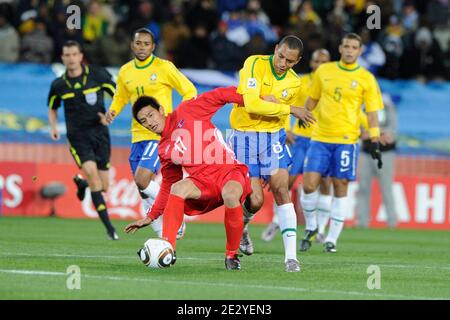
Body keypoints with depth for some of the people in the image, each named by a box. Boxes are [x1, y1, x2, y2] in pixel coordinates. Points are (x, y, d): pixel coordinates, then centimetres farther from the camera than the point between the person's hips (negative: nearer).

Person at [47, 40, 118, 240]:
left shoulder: (98, 75, -4)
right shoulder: (58, 85, 1)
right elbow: (52, 109, 19)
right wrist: (53, 127, 0)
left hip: (99, 133, 1)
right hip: (77, 137, -1)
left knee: (103, 187, 3)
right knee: (92, 173, -22)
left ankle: (81, 183, 42)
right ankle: (109, 228, -18)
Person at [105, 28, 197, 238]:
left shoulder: (164, 67, -6)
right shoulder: (125, 72, 9)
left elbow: (189, 91, -1)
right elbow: (120, 98, 25)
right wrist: (112, 111, 3)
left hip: (160, 135, -6)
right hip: (138, 136, 6)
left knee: (142, 180, -21)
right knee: (145, 192, 5)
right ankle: (163, 236, 15)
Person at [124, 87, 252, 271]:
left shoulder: (187, 112, 3)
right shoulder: (164, 149, 16)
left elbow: (218, 96, 1)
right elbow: (168, 187, 23)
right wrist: (150, 217, 19)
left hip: (228, 171, -4)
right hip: (202, 181, 4)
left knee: (230, 194, -37)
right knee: (178, 188, -27)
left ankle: (232, 255, -17)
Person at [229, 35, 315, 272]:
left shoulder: (294, 84, 3)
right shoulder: (255, 64, -13)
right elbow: (251, 104, -24)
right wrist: (290, 109, -20)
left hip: (273, 137, 4)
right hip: (244, 137, -4)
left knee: (281, 191, -11)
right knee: (255, 201, -7)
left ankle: (291, 256, -10)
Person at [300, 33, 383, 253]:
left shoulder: (366, 79, 1)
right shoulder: (323, 71, 7)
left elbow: (372, 113, 1)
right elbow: (312, 99, 19)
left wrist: (374, 142, -6)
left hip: (346, 140, -2)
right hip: (320, 137, 2)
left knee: (340, 187, -1)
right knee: (309, 184, -7)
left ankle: (332, 238, 7)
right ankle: (310, 227, 16)